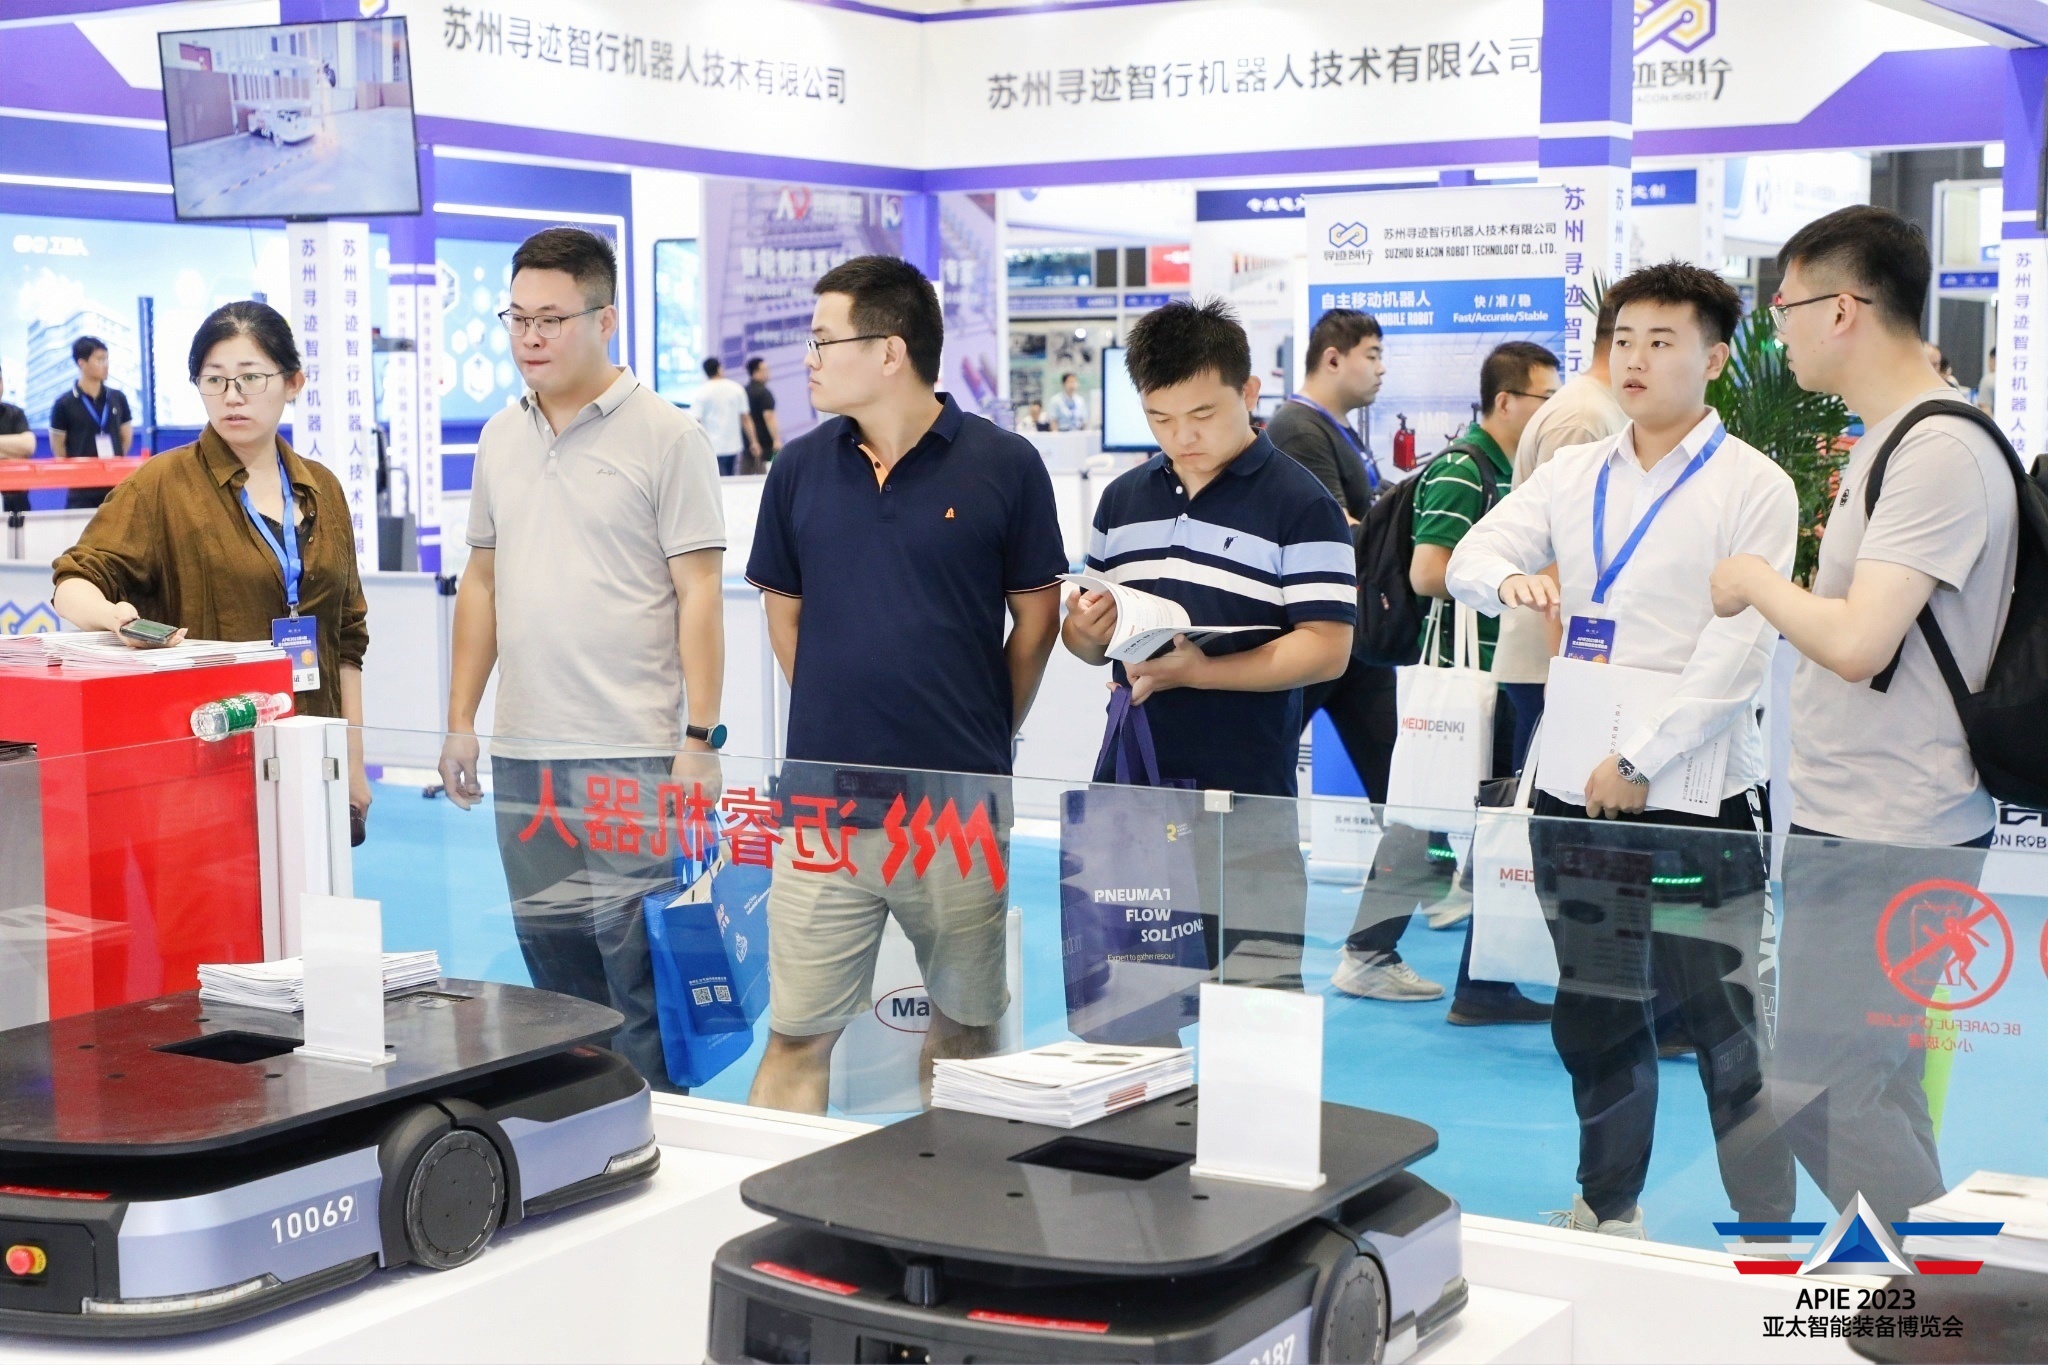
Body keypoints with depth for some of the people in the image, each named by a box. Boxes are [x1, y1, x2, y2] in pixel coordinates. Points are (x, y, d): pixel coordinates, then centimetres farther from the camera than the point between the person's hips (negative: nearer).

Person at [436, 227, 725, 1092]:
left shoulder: (666, 436, -5)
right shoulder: (500, 439, 13)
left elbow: (698, 593, -8)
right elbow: (481, 582, 18)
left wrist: (701, 738, -13)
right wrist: (460, 719, 13)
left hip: (633, 756, -6)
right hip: (523, 757, 6)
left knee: (641, 980, -3)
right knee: (556, 986, 13)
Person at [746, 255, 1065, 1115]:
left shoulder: (1003, 465, -4)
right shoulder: (800, 469, 4)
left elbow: (1036, 616, 4)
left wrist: (985, 737, 7)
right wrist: (840, 721, 12)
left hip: (961, 807, -1)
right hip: (824, 802, 1)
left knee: (967, 1026, 13)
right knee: (796, 1038, 2)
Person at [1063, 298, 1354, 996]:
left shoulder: (1300, 504, -5)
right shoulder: (1123, 499, 14)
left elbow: (1326, 648, -12)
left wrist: (1199, 671, -23)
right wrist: (1085, 630, -4)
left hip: (1244, 795, -5)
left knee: (1253, 988, -1)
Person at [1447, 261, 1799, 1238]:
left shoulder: (1753, 486, -5)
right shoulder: (1572, 475, 12)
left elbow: (1738, 651, -12)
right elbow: (1470, 555, 5)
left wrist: (1641, 762, -16)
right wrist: (1511, 579, -19)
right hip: (1572, 793, 5)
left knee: (1729, 1030, -2)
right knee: (1593, 1019, 16)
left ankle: (1768, 1236, 8)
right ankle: (1606, 1209, 30)